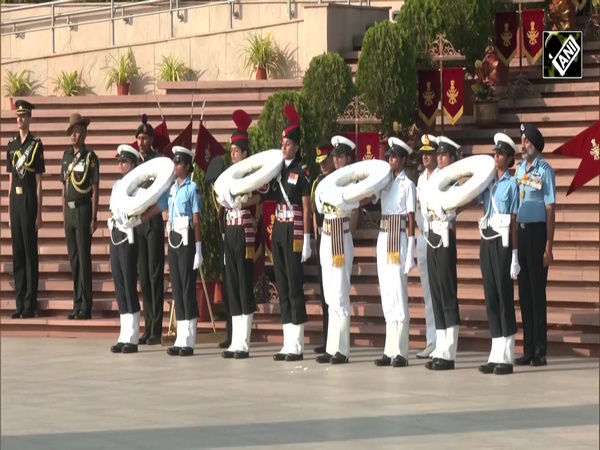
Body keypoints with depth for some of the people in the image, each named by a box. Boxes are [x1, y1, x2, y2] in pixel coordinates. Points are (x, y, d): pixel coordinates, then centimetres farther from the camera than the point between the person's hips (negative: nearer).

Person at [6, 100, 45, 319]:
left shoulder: (36, 144, -5)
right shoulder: (11, 144, 12)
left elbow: (39, 182, -6)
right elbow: (10, 178, 15)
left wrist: (39, 214, -8)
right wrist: (9, 211, 12)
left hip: (29, 201, -6)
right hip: (15, 200, 6)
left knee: (30, 252, -3)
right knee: (17, 253, 8)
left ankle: (30, 305, 0)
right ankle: (19, 304, 13)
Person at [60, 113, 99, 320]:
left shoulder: (90, 156, -7)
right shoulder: (67, 155, 12)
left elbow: (95, 189, -9)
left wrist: (94, 217, -13)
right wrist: (64, 211, 12)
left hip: (83, 209, -7)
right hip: (69, 209, 7)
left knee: (84, 257, -5)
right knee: (73, 258, 9)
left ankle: (85, 307, -3)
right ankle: (77, 304, 15)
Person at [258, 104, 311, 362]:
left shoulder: (302, 171, -7)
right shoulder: (277, 169, 12)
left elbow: (306, 207, -9)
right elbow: (266, 195, 14)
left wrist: (306, 239, -13)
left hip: (294, 233, -7)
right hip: (278, 232, 7)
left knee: (295, 287, -6)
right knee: (282, 288, 8)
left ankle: (297, 346, -4)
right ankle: (288, 344, 11)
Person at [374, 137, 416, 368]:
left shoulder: (407, 185, -6)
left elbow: (411, 220, -9)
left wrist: (410, 254, -12)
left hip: (399, 240, -7)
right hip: (383, 239, 7)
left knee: (399, 295, -7)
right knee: (387, 297, 8)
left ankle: (400, 352, -6)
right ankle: (390, 350, 11)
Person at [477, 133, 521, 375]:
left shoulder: (511, 183, -3)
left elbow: (514, 220, -6)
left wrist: (514, 254, -10)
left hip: (502, 241, -6)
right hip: (486, 240, 6)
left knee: (504, 296, -4)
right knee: (490, 296, 6)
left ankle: (506, 357, -3)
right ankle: (495, 355, 10)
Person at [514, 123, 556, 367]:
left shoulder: (545, 170, -10)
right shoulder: (520, 169, 11)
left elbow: (550, 209, -11)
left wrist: (549, 246, -14)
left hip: (537, 231, -7)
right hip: (520, 230, 7)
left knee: (537, 290, -4)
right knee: (524, 290, 10)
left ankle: (540, 351, 1)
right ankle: (528, 349, 16)